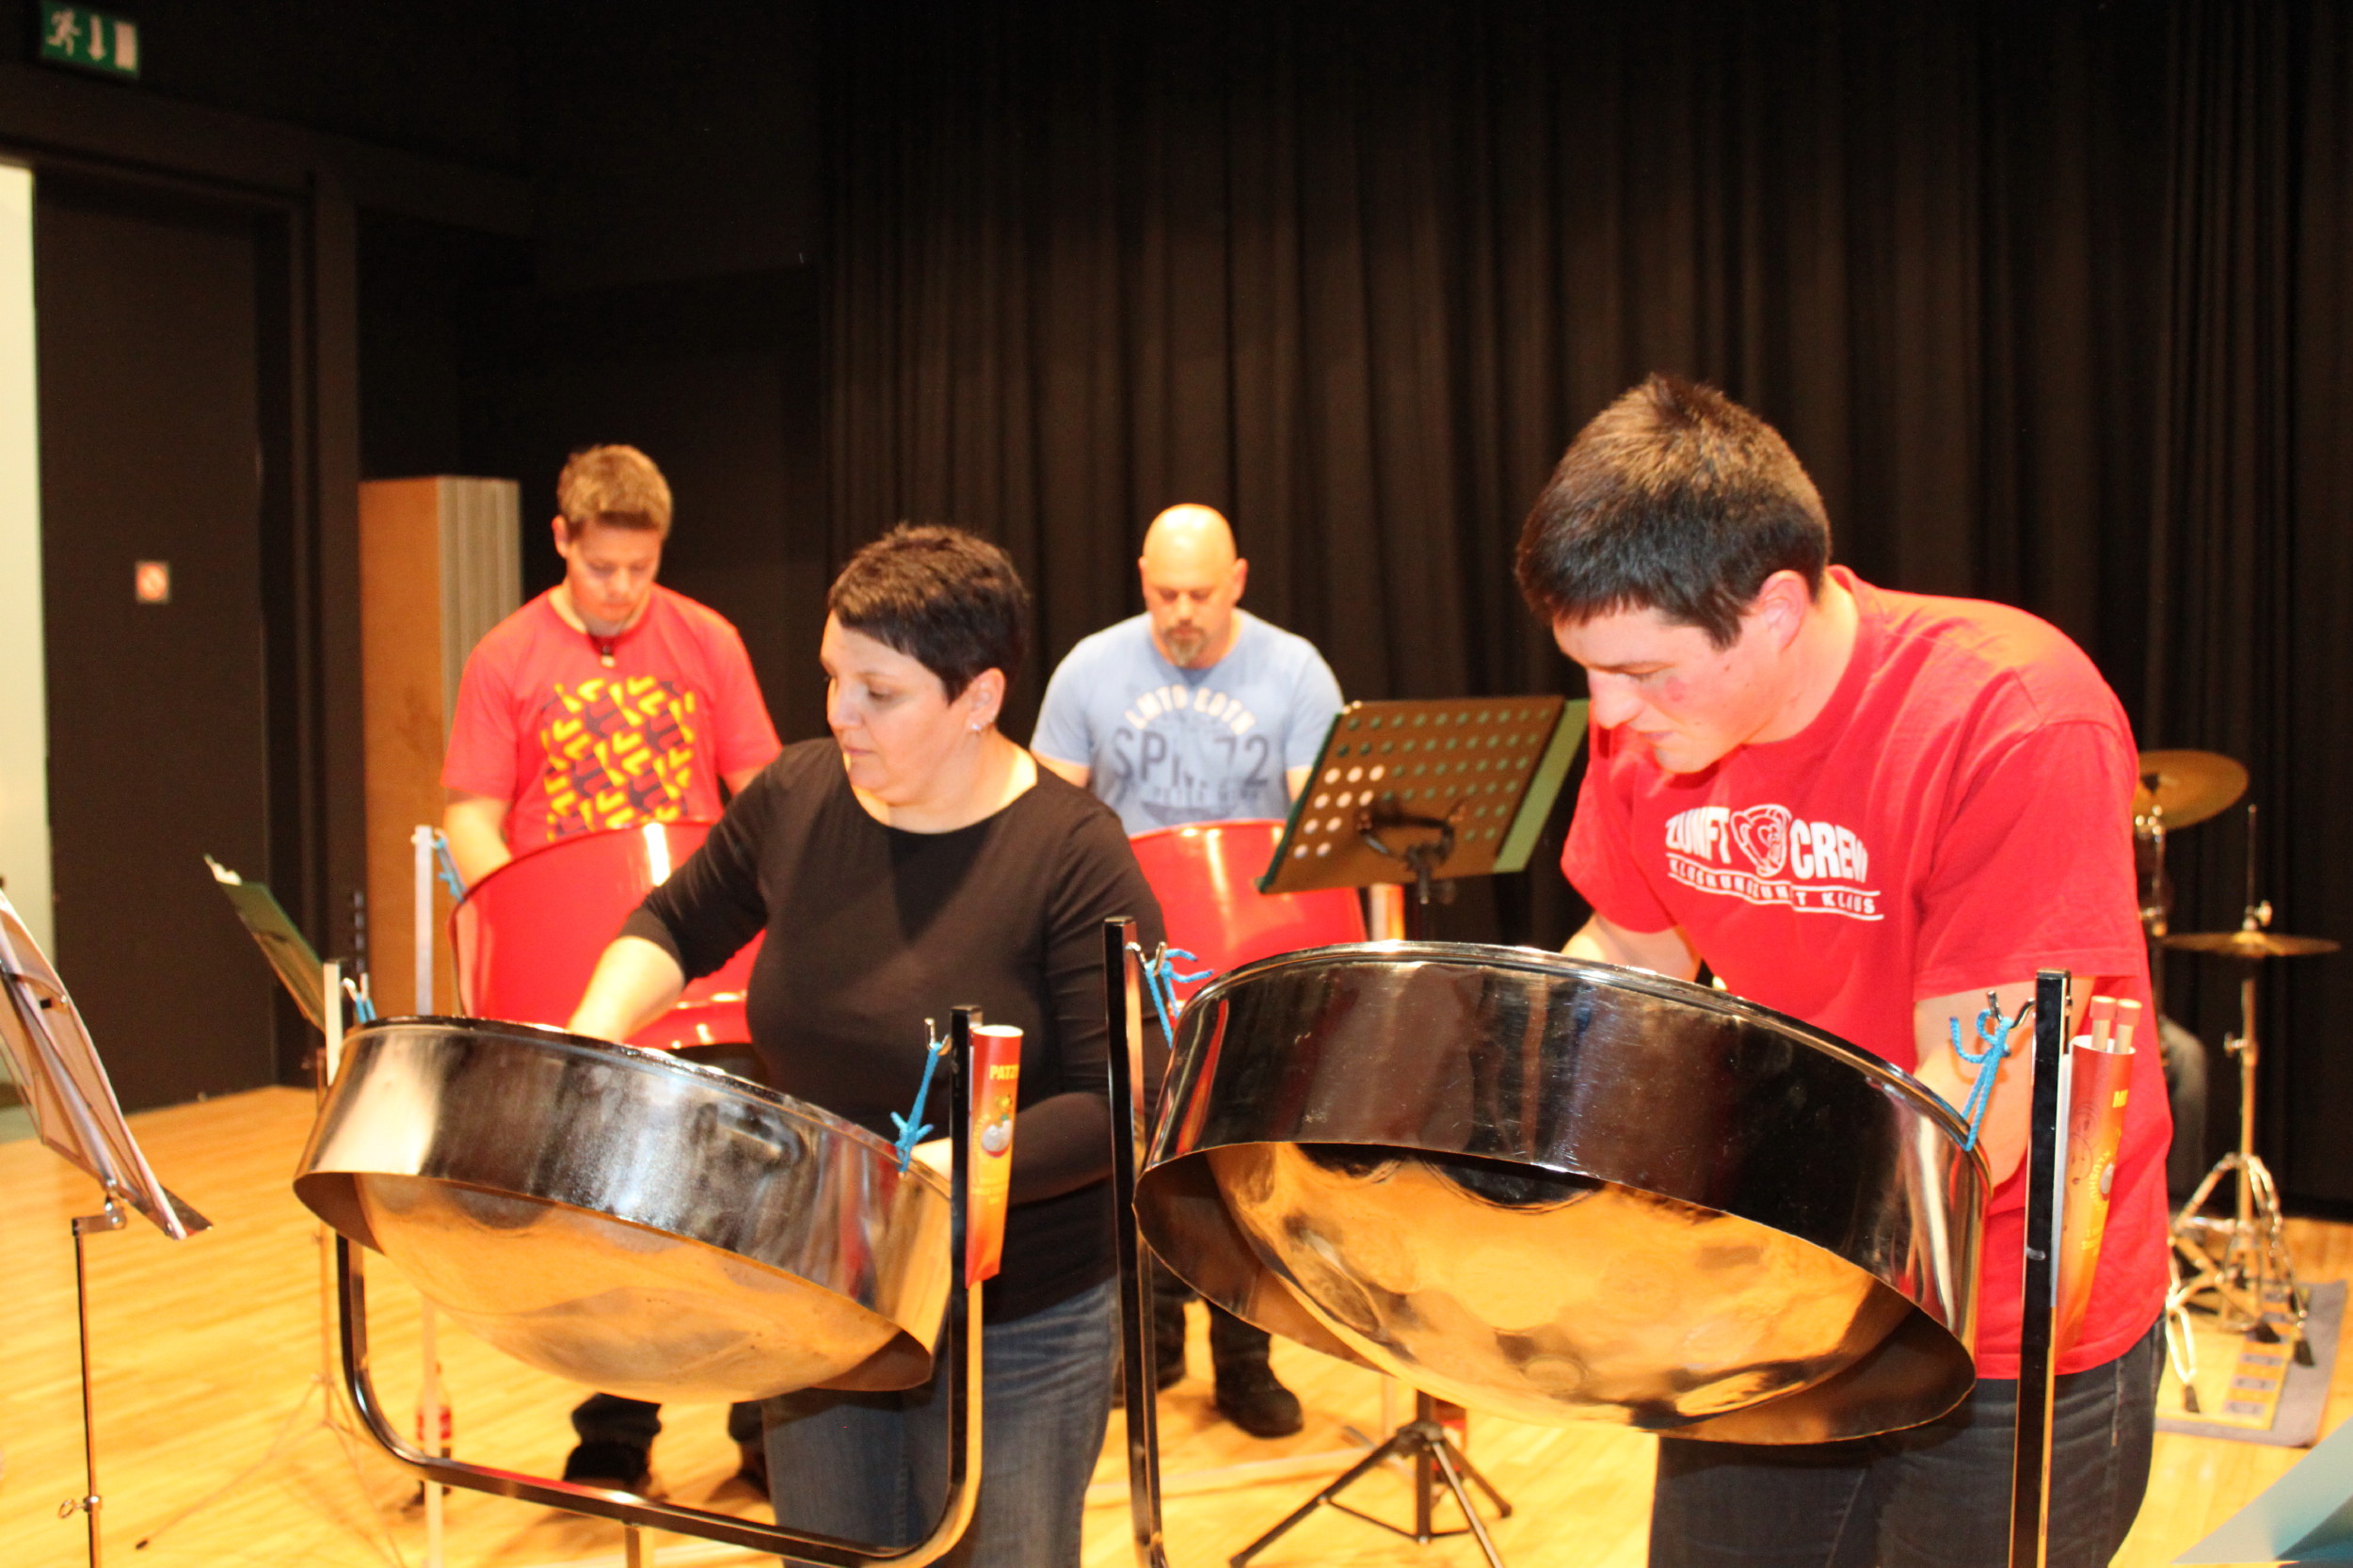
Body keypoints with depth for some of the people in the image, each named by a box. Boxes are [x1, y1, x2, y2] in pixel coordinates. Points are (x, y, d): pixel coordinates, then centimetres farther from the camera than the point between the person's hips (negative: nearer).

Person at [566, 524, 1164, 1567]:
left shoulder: (1070, 855, -19)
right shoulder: (795, 797, -4)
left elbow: (1116, 1108, -22)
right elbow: (676, 925, 12)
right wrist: (596, 1030, -6)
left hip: (1015, 1333, -4)